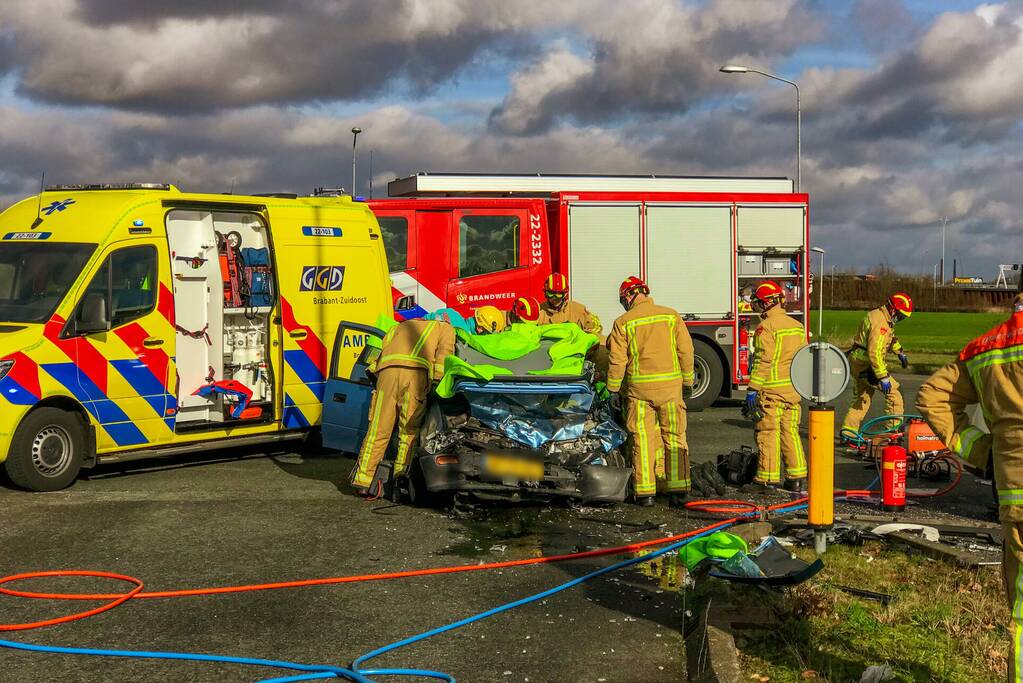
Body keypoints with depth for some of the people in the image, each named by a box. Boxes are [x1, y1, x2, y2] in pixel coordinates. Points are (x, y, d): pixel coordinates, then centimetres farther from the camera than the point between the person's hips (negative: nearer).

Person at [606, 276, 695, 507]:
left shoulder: (623, 323, -2)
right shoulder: (670, 315, 4)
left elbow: (617, 360, -3)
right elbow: (685, 349, 3)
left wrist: (614, 389, 5)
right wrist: (687, 380, 11)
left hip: (639, 387, -1)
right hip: (670, 385, 2)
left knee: (642, 440, 3)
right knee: (674, 438, 7)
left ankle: (645, 492, 4)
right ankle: (678, 489, 5)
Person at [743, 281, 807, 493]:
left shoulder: (766, 327, -11)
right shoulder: (797, 326, 14)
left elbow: (762, 362, -16)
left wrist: (752, 390, -15)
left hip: (772, 390, -7)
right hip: (793, 391, 7)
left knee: (768, 433, -3)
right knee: (790, 432, 11)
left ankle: (766, 479, 0)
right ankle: (797, 478, 12)